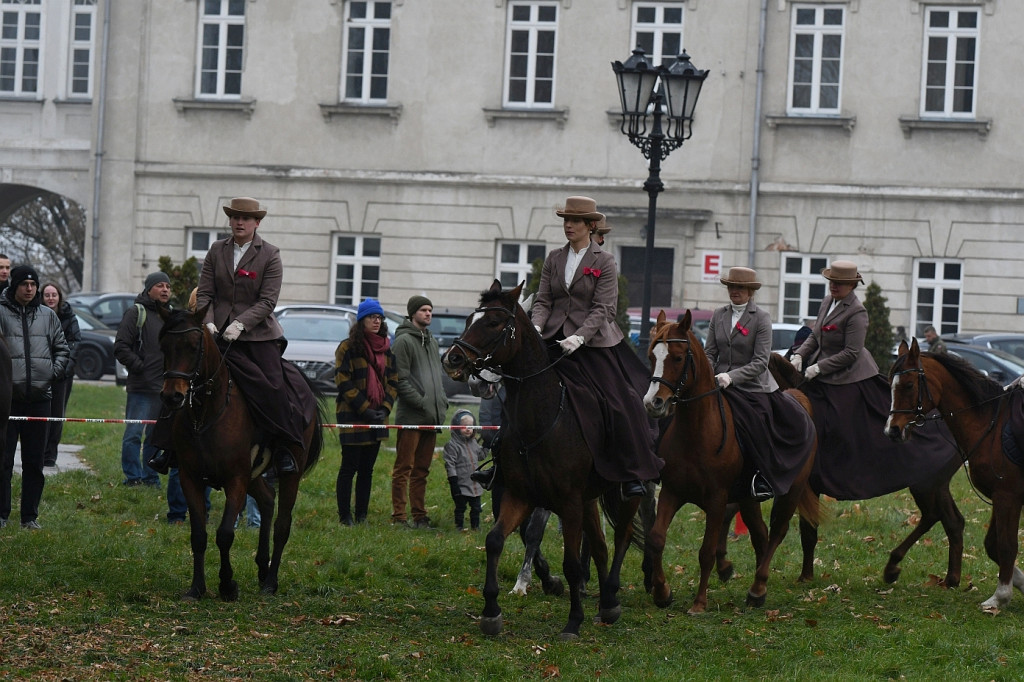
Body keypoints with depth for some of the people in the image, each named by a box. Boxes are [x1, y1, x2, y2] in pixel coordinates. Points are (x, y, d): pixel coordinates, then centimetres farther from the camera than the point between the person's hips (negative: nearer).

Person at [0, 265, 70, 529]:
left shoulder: (47, 316, 11)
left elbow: (62, 348, 18)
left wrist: (55, 372, 4)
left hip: (39, 397, 4)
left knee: (34, 462, 7)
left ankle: (30, 515, 13)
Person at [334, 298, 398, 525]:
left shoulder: (386, 349, 12)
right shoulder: (348, 347, -6)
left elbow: (393, 382, 13)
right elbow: (343, 383, -11)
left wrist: (385, 408, -3)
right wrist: (365, 409, -15)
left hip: (377, 416, 6)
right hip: (352, 416, -6)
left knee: (367, 469, 8)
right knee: (350, 467, -4)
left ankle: (362, 516, 13)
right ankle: (345, 517, 1)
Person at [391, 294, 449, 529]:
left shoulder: (432, 342, 20)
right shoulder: (404, 341, -7)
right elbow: (401, 380, -13)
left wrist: (442, 402, 11)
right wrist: (421, 403, -17)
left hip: (431, 416, 8)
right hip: (411, 416, -8)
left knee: (422, 470, 11)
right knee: (404, 468, -6)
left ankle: (420, 515, 14)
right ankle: (398, 516, -5)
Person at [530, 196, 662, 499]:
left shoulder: (604, 262, -2)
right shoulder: (554, 259, 12)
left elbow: (603, 309, -9)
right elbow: (543, 300, 9)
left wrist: (579, 338, -22)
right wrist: (536, 327, -12)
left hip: (594, 344, -4)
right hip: (556, 341, 4)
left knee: (619, 403, -8)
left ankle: (632, 476, 0)